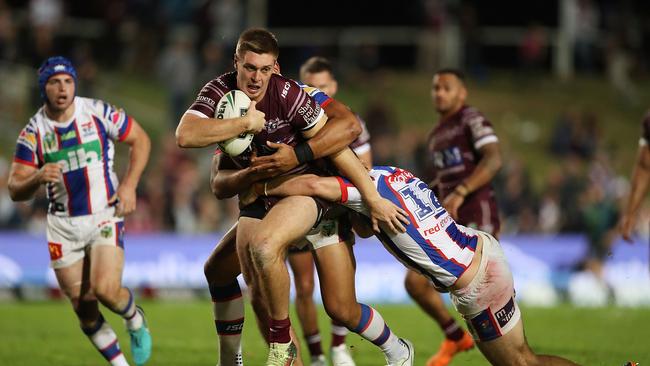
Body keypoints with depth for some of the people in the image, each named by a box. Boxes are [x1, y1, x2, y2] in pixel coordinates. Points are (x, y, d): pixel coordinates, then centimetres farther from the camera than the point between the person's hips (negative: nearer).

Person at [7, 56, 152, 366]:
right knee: (84, 307, 1)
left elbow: (140, 140, 4)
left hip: (105, 217, -2)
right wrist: (37, 178, -28)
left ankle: (135, 320, 13)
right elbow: (15, 190, -5)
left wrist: (129, 185, -8)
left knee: (106, 290, -21)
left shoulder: (98, 113, -8)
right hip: (63, 225, 2)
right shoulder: (34, 131, -4)